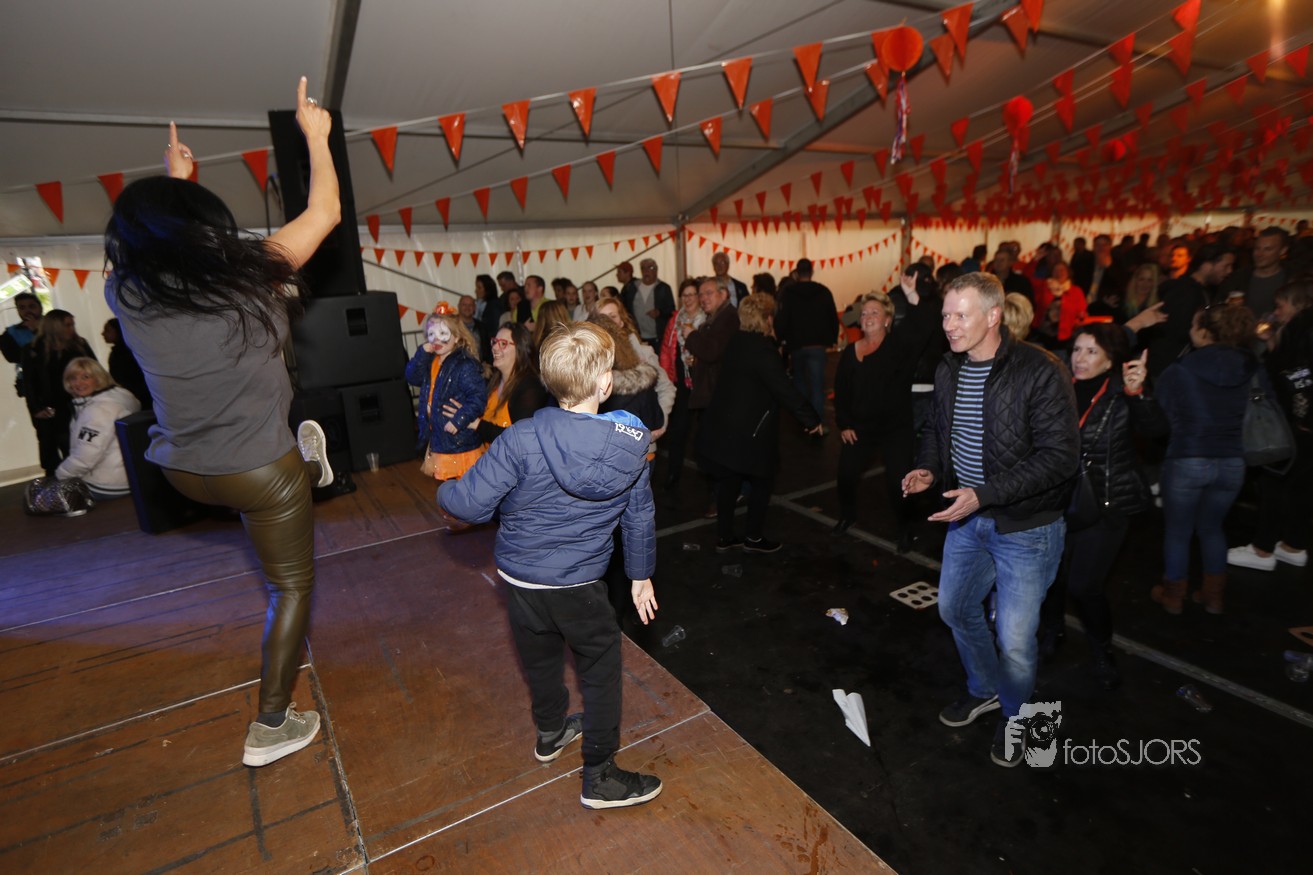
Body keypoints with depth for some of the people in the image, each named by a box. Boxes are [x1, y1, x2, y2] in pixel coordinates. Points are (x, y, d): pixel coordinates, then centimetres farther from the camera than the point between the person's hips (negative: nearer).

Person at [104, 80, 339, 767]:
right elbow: (325, 212, -5)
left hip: (181, 469, 4)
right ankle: (271, 726, 25)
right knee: (292, 585, 14)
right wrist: (314, 134, 8)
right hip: (257, 472, -3)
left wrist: (172, 183, 29)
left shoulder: (127, 293, -6)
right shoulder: (249, 276, -17)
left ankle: (306, 458, 60)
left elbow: (148, 243, 19)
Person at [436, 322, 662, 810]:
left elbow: (470, 505, -19)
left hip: (520, 577, 1)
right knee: (601, 665, 18)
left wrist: (445, 493, 5)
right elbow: (640, 518, -3)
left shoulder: (521, 439, -22)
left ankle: (550, 733, 50)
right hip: (580, 584, -1)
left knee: (541, 656, 24)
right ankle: (600, 775, 28)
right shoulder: (629, 443, -14)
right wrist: (641, 575, 12)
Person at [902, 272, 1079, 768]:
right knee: (955, 608, 20)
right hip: (967, 519, 7)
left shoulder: (1040, 373, -20)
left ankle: (1015, 714, 35)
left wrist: (984, 493, -28)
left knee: (1014, 638, 4)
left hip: (1025, 526, -6)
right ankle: (984, 690, 47)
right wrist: (929, 469, -5)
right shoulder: (948, 370, 1)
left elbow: (1059, 456, -22)